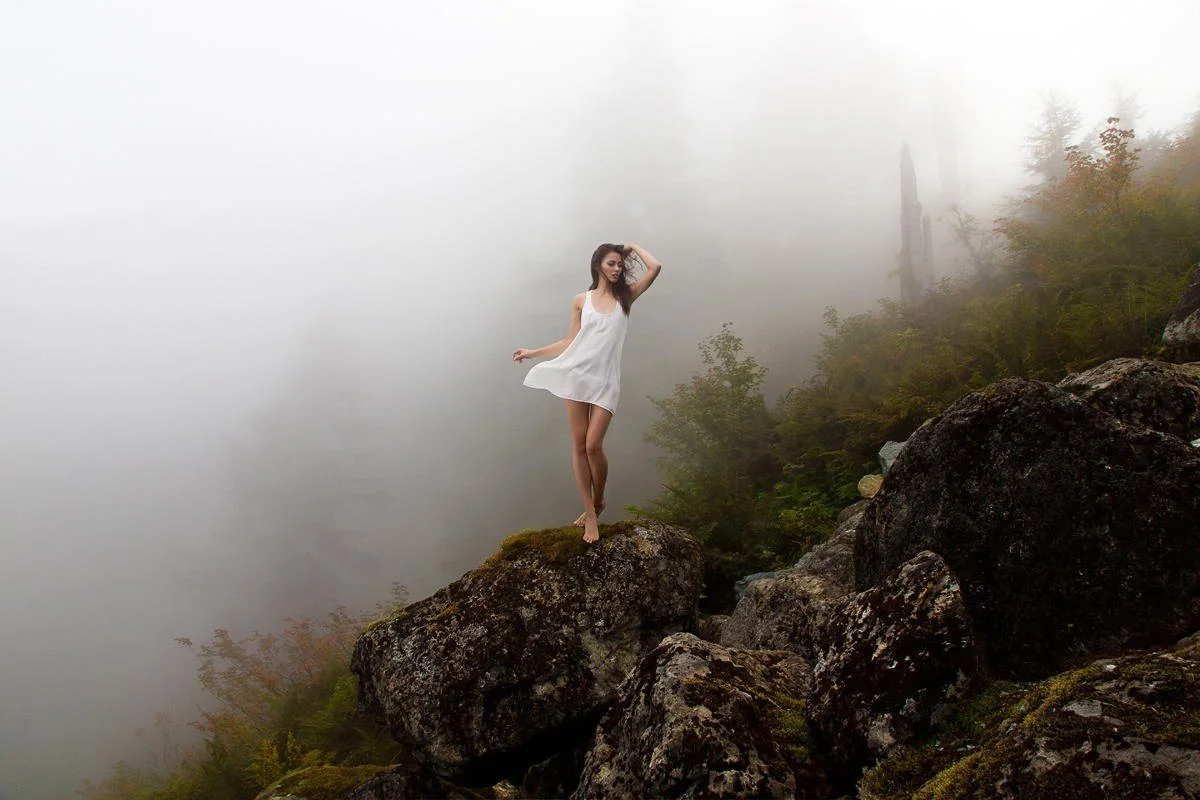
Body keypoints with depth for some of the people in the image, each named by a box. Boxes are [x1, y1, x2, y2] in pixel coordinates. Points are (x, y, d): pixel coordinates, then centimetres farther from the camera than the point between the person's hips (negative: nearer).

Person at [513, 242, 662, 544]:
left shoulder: (625, 295, 9)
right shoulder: (581, 300, 9)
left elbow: (655, 267, -3)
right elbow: (570, 342, 12)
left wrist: (633, 247, 11)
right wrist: (532, 352, 13)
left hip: (606, 380, -1)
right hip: (577, 374, 1)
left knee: (593, 445, -11)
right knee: (579, 445, 0)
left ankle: (597, 501, 14)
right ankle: (590, 513, 6)